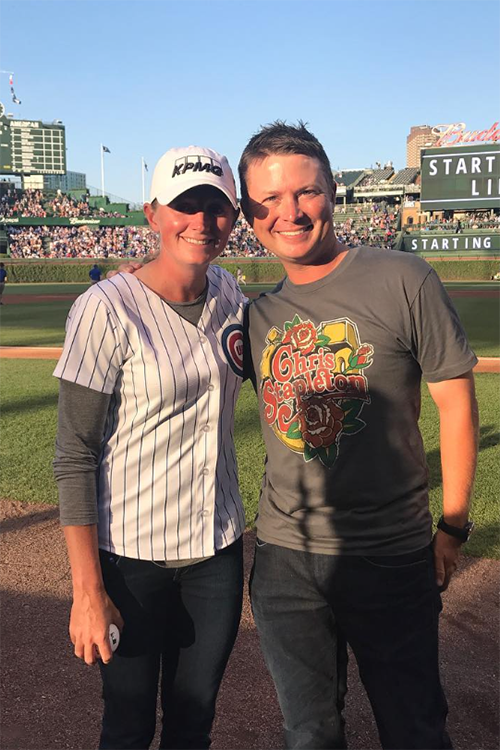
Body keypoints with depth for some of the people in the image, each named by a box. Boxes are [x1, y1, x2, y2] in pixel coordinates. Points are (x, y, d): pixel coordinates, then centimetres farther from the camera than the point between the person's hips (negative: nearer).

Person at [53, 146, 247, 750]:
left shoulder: (229, 296, 1)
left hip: (218, 548, 5)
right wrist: (87, 591, -15)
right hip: (131, 556, -4)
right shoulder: (106, 310, -16)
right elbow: (74, 457, -14)